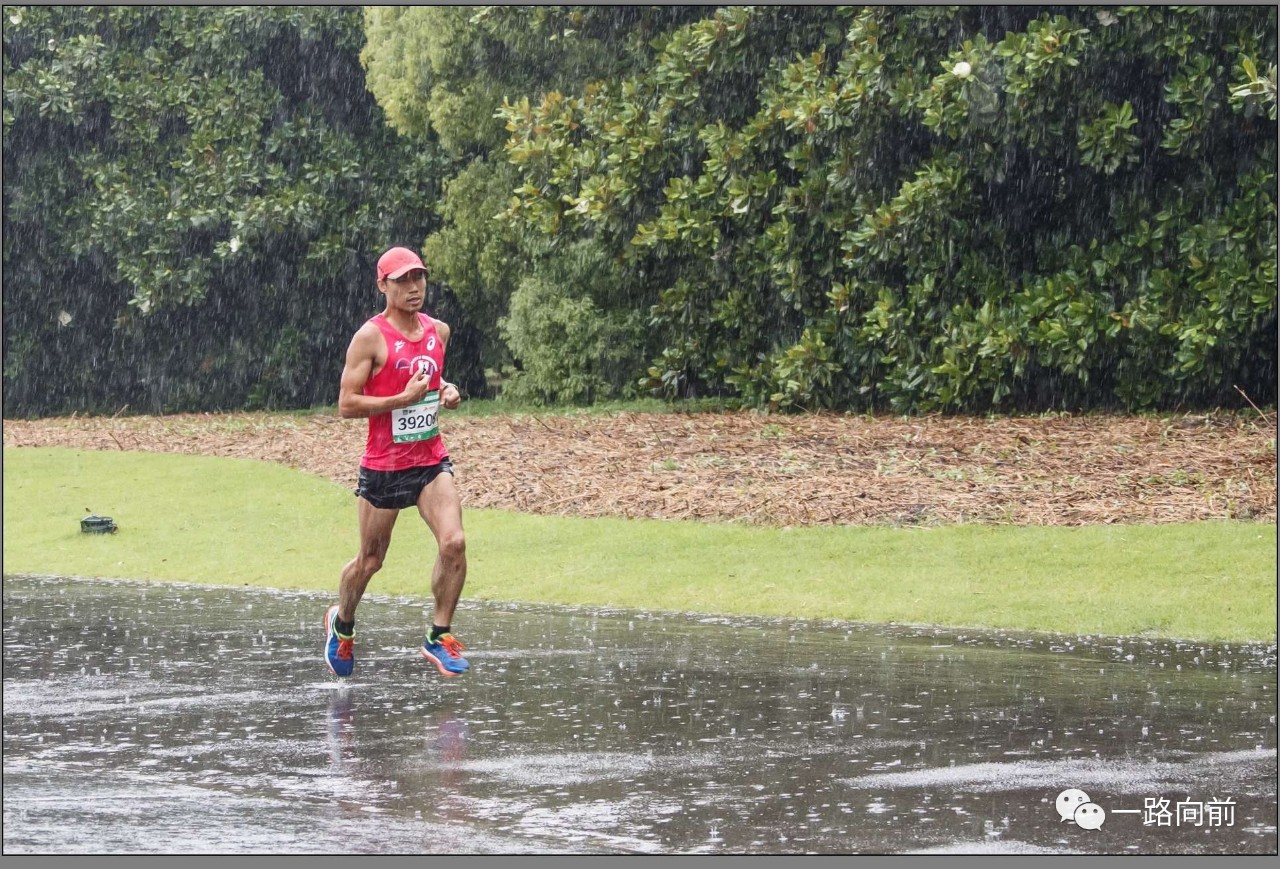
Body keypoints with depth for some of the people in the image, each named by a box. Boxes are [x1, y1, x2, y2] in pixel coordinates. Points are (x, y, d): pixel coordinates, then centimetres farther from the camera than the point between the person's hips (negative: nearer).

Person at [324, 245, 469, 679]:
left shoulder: (439, 331, 7)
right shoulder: (371, 337, -12)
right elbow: (346, 404, -15)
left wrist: (446, 392, 4)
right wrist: (404, 398, -23)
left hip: (431, 461, 4)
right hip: (383, 467, -4)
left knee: (453, 543, -16)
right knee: (369, 560, 9)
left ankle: (439, 637, -2)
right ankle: (341, 623, 38)